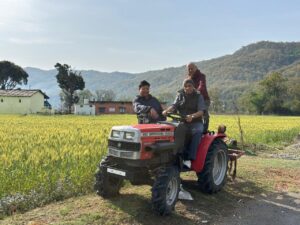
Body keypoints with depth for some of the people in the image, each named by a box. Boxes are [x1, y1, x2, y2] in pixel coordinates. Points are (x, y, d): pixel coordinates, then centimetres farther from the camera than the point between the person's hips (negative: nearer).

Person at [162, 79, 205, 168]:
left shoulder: (198, 96, 4)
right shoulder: (180, 95, 13)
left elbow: (201, 111, -10)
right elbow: (174, 105, -2)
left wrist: (192, 116, -32)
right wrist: (167, 110, -25)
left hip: (195, 122, -2)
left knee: (197, 132, -36)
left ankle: (189, 158, -37)